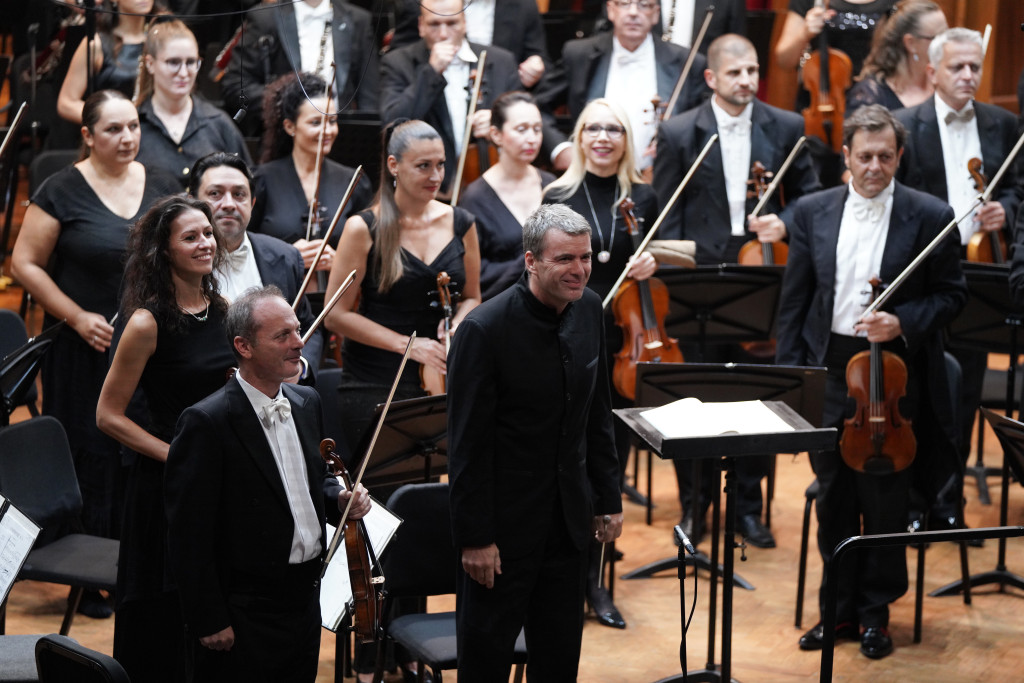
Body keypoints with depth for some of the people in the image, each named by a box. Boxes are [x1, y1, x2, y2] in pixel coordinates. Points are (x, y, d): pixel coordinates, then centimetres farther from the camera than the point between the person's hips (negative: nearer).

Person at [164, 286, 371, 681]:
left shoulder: (306, 403, 7)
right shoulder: (207, 423, -17)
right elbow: (190, 534, -17)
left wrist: (339, 499, 1)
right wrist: (210, 621, -17)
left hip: (306, 601, 7)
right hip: (244, 616, -7)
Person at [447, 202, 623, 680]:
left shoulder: (589, 309, 1)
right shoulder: (484, 330, -20)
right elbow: (467, 445, -16)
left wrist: (608, 499, 10)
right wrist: (474, 537, -15)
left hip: (569, 516, 6)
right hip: (506, 523, -6)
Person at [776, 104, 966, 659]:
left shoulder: (930, 217, -4)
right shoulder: (812, 212, 3)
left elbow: (951, 295, 0)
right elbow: (793, 301, 6)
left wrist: (903, 322, -17)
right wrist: (789, 373, 1)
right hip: (828, 372, 3)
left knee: (885, 499, 6)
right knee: (833, 498, 11)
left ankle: (876, 611, 21)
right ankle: (841, 608, 24)